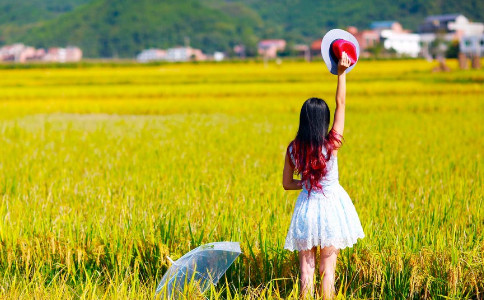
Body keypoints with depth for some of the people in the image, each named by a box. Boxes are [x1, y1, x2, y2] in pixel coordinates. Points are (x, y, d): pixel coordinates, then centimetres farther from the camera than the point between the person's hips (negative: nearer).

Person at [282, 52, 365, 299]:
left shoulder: (293, 149, -6)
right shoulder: (332, 144, -13)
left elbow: (287, 184, 3)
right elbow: (341, 104, -7)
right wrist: (342, 72, -2)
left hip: (306, 209, 2)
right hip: (330, 207, -2)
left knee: (305, 268, 6)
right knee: (327, 269, 4)